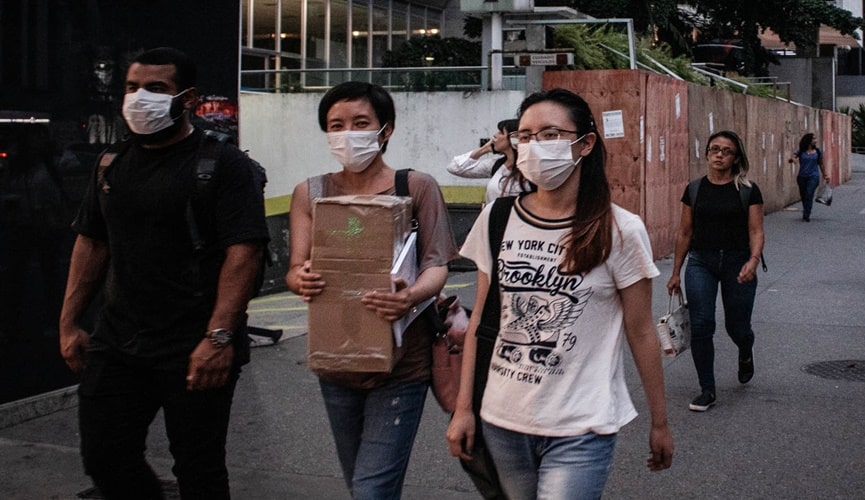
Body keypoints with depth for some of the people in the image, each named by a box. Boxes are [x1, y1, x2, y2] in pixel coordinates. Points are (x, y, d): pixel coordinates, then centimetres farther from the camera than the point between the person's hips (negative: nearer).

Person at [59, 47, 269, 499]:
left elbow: (243, 252, -16)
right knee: (104, 459, 9)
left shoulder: (224, 164, -8)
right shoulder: (112, 164, 12)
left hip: (194, 349, -6)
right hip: (116, 340, 6)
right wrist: (69, 323, 13)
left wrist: (219, 336, -24)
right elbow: (91, 244, 18)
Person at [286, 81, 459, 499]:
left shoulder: (417, 187, -4)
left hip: (401, 362, -4)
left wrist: (412, 296, -31)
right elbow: (294, 270, -1)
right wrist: (301, 281, -26)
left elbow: (436, 266, -8)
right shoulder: (310, 193, 5)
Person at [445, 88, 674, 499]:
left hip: (580, 431, -3)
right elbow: (481, 319, 6)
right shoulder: (497, 219, 0)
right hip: (502, 421, 4)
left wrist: (659, 423, 4)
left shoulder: (620, 231, -9)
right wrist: (463, 407, 5)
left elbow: (641, 333, -2)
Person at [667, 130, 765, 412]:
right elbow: (685, 233, 10)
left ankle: (746, 354, 45)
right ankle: (707, 390, 3)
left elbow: (756, 232, -5)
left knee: (736, 327, 6)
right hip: (701, 262, 2)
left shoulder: (747, 190, -1)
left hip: (737, 263, -1)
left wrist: (753, 260, -23)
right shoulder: (695, 189, 5)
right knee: (701, 325, -8)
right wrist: (676, 273, 11)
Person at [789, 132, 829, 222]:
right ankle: (806, 212, 31)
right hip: (802, 177, 1)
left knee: (809, 194, -17)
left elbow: (821, 164, 16)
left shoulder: (818, 152, 6)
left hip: (813, 176, -1)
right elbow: (790, 159, -6)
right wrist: (792, 159, -31)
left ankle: (806, 215, -17)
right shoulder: (800, 151, 2)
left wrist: (825, 176, 20)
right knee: (803, 196, 10)